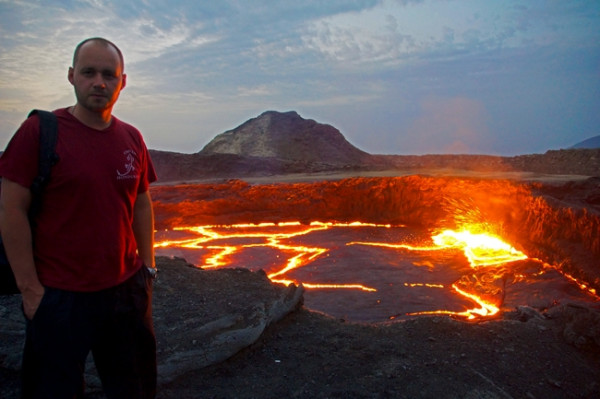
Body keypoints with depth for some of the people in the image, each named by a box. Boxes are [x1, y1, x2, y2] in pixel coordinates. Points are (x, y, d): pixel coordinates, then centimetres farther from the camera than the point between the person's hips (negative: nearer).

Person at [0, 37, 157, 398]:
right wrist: (30, 288, -10)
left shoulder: (132, 139, 5)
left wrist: (148, 268, 8)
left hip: (126, 289, 5)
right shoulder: (39, 130, -9)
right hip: (59, 296, -4)